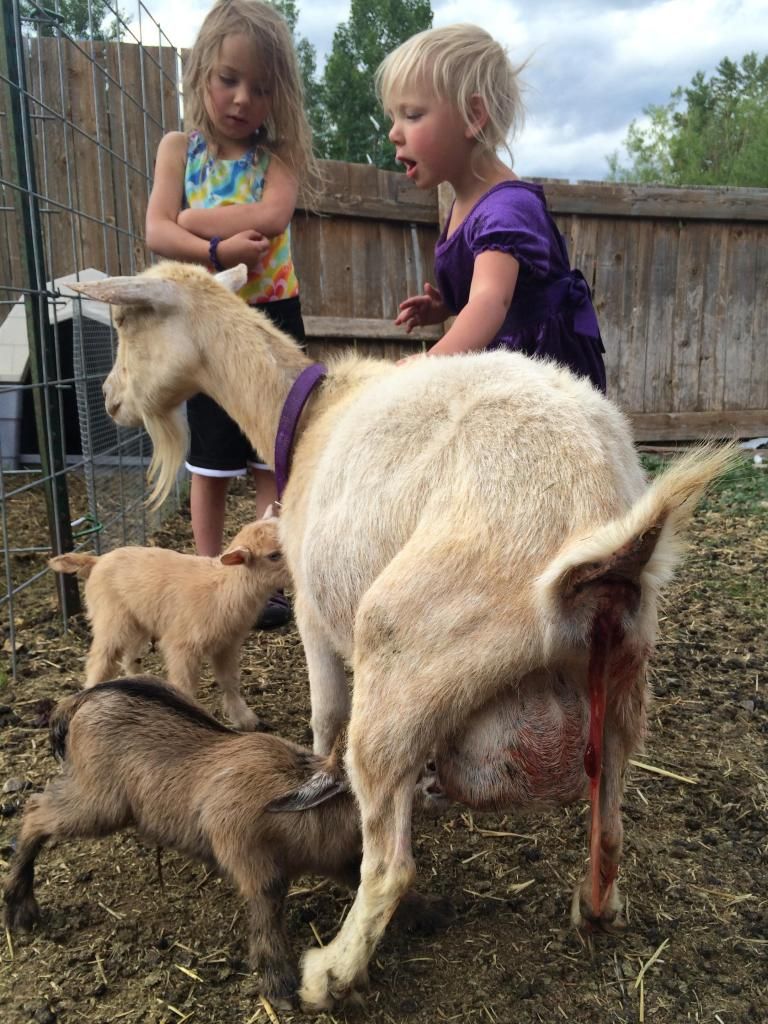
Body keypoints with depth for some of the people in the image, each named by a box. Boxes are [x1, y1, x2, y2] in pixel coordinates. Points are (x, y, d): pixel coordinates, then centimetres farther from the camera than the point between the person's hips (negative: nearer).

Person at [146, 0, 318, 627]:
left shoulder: (280, 152, 0)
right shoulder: (179, 148, 3)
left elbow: (271, 216, -20)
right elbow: (158, 233, -9)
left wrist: (190, 217, -13)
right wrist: (218, 249, -23)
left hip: (271, 315, -1)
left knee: (272, 457, 3)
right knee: (210, 461, 9)